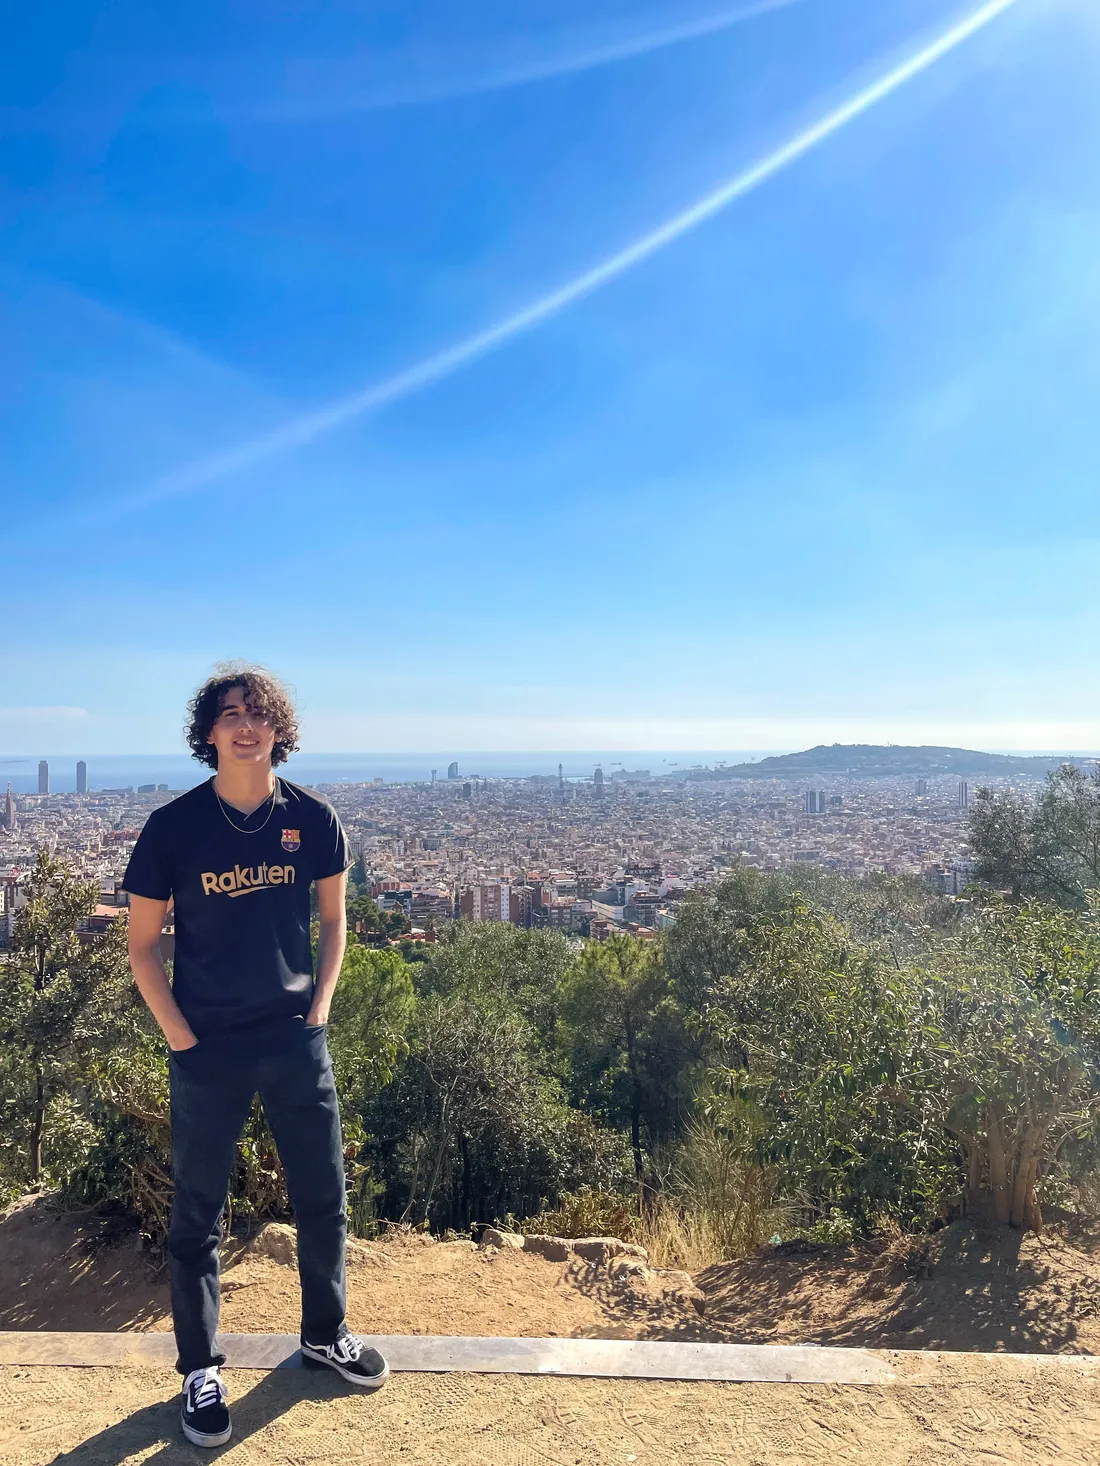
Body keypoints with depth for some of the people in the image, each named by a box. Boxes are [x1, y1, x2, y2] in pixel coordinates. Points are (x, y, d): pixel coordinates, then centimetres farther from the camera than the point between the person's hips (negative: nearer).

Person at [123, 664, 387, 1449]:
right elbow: (143, 945, -3)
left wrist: (318, 1011, 1)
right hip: (207, 1048, -2)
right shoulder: (172, 826, -11)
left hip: (296, 1039, 2)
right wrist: (181, 1038, -8)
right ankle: (201, 1367, 33)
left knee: (324, 1197, 14)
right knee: (198, 1212, 11)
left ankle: (325, 1334, 38)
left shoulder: (312, 817, -6)